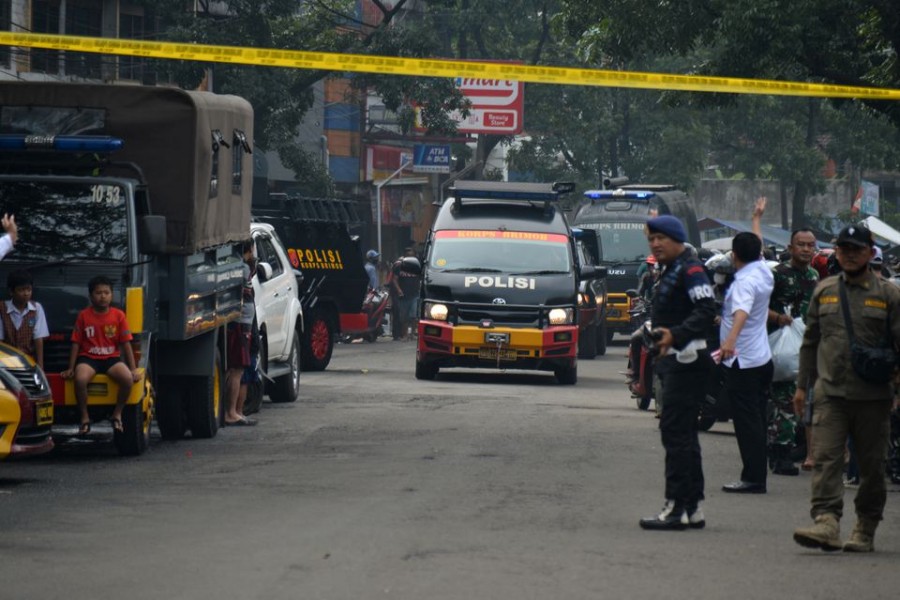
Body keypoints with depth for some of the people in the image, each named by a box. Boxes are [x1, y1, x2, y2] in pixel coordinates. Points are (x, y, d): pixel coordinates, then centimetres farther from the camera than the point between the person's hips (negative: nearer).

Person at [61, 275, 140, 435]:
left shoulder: (118, 316, 2)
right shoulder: (83, 316, 1)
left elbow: (126, 344, 3)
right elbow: (76, 344, 5)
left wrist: (133, 369, -3)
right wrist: (70, 369, 2)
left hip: (112, 358, 1)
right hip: (88, 357, -1)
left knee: (128, 379, -30)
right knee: (80, 379, -35)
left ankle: (117, 414, -6)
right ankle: (84, 417, -13)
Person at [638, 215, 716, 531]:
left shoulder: (690, 270, -12)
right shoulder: (670, 272, 21)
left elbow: (706, 310, -24)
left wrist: (675, 335, -34)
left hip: (687, 360, -11)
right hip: (675, 362, 11)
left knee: (675, 431, -12)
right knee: (683, 434, 12)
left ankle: (676, 507, -13)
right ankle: (693, 507, 17)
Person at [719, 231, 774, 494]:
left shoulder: (745, 281, -21)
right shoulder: (764, 272, 6)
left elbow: (742, 311, -40)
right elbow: (758, 250, 30)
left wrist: (730, 340, -56)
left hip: (742, 361, -10)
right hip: (762, 358, 10)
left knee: (747, 421, -7)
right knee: (756, 421, 14)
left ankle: (753, 479, -9)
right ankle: (757, 477, 19)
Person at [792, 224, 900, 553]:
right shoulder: (823, 291, 12)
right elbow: (810, 341, 18)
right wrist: (802, 385, 15)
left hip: (873, 396, -2)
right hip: (830, 392, 2)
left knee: (871, 464, 6)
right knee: (826, 458, -12)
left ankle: (865, 531, 16)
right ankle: (827, 523, -20)